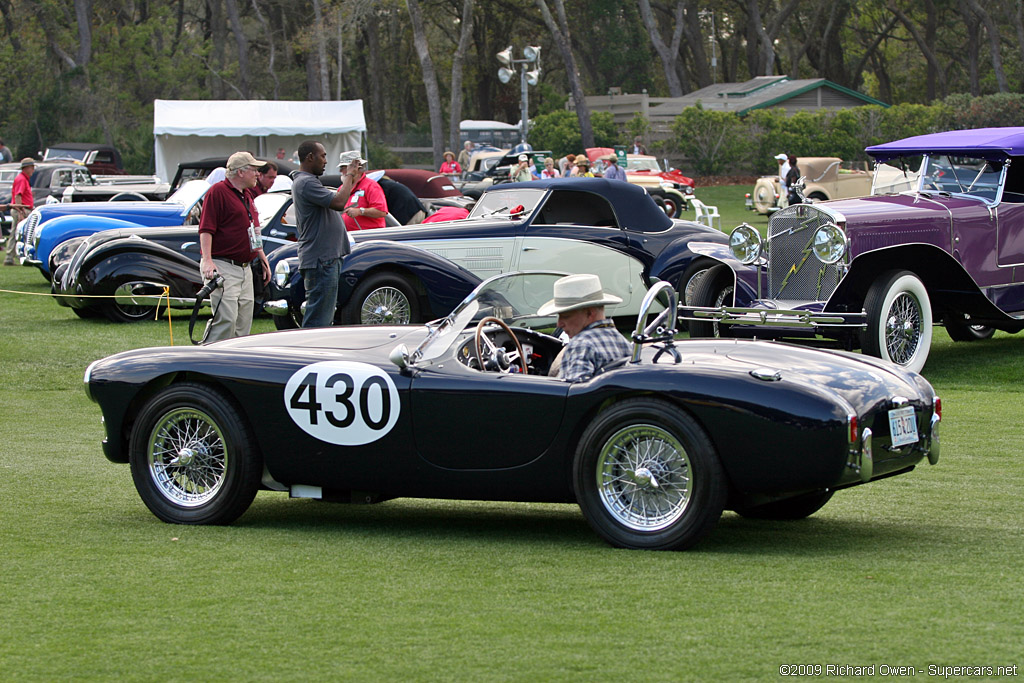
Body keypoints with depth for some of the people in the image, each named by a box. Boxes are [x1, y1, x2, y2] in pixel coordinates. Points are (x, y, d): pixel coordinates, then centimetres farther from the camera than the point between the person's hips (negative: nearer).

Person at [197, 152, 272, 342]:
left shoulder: (246, 196, 20)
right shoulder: (217, 192, -8)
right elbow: (206, 229, -15)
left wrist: (263, 259, 26)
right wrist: (207, 260, -24)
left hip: (245, 268, 9)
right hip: (222, 267, -9)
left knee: (244, 324, 7)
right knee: (226, 319, -18)